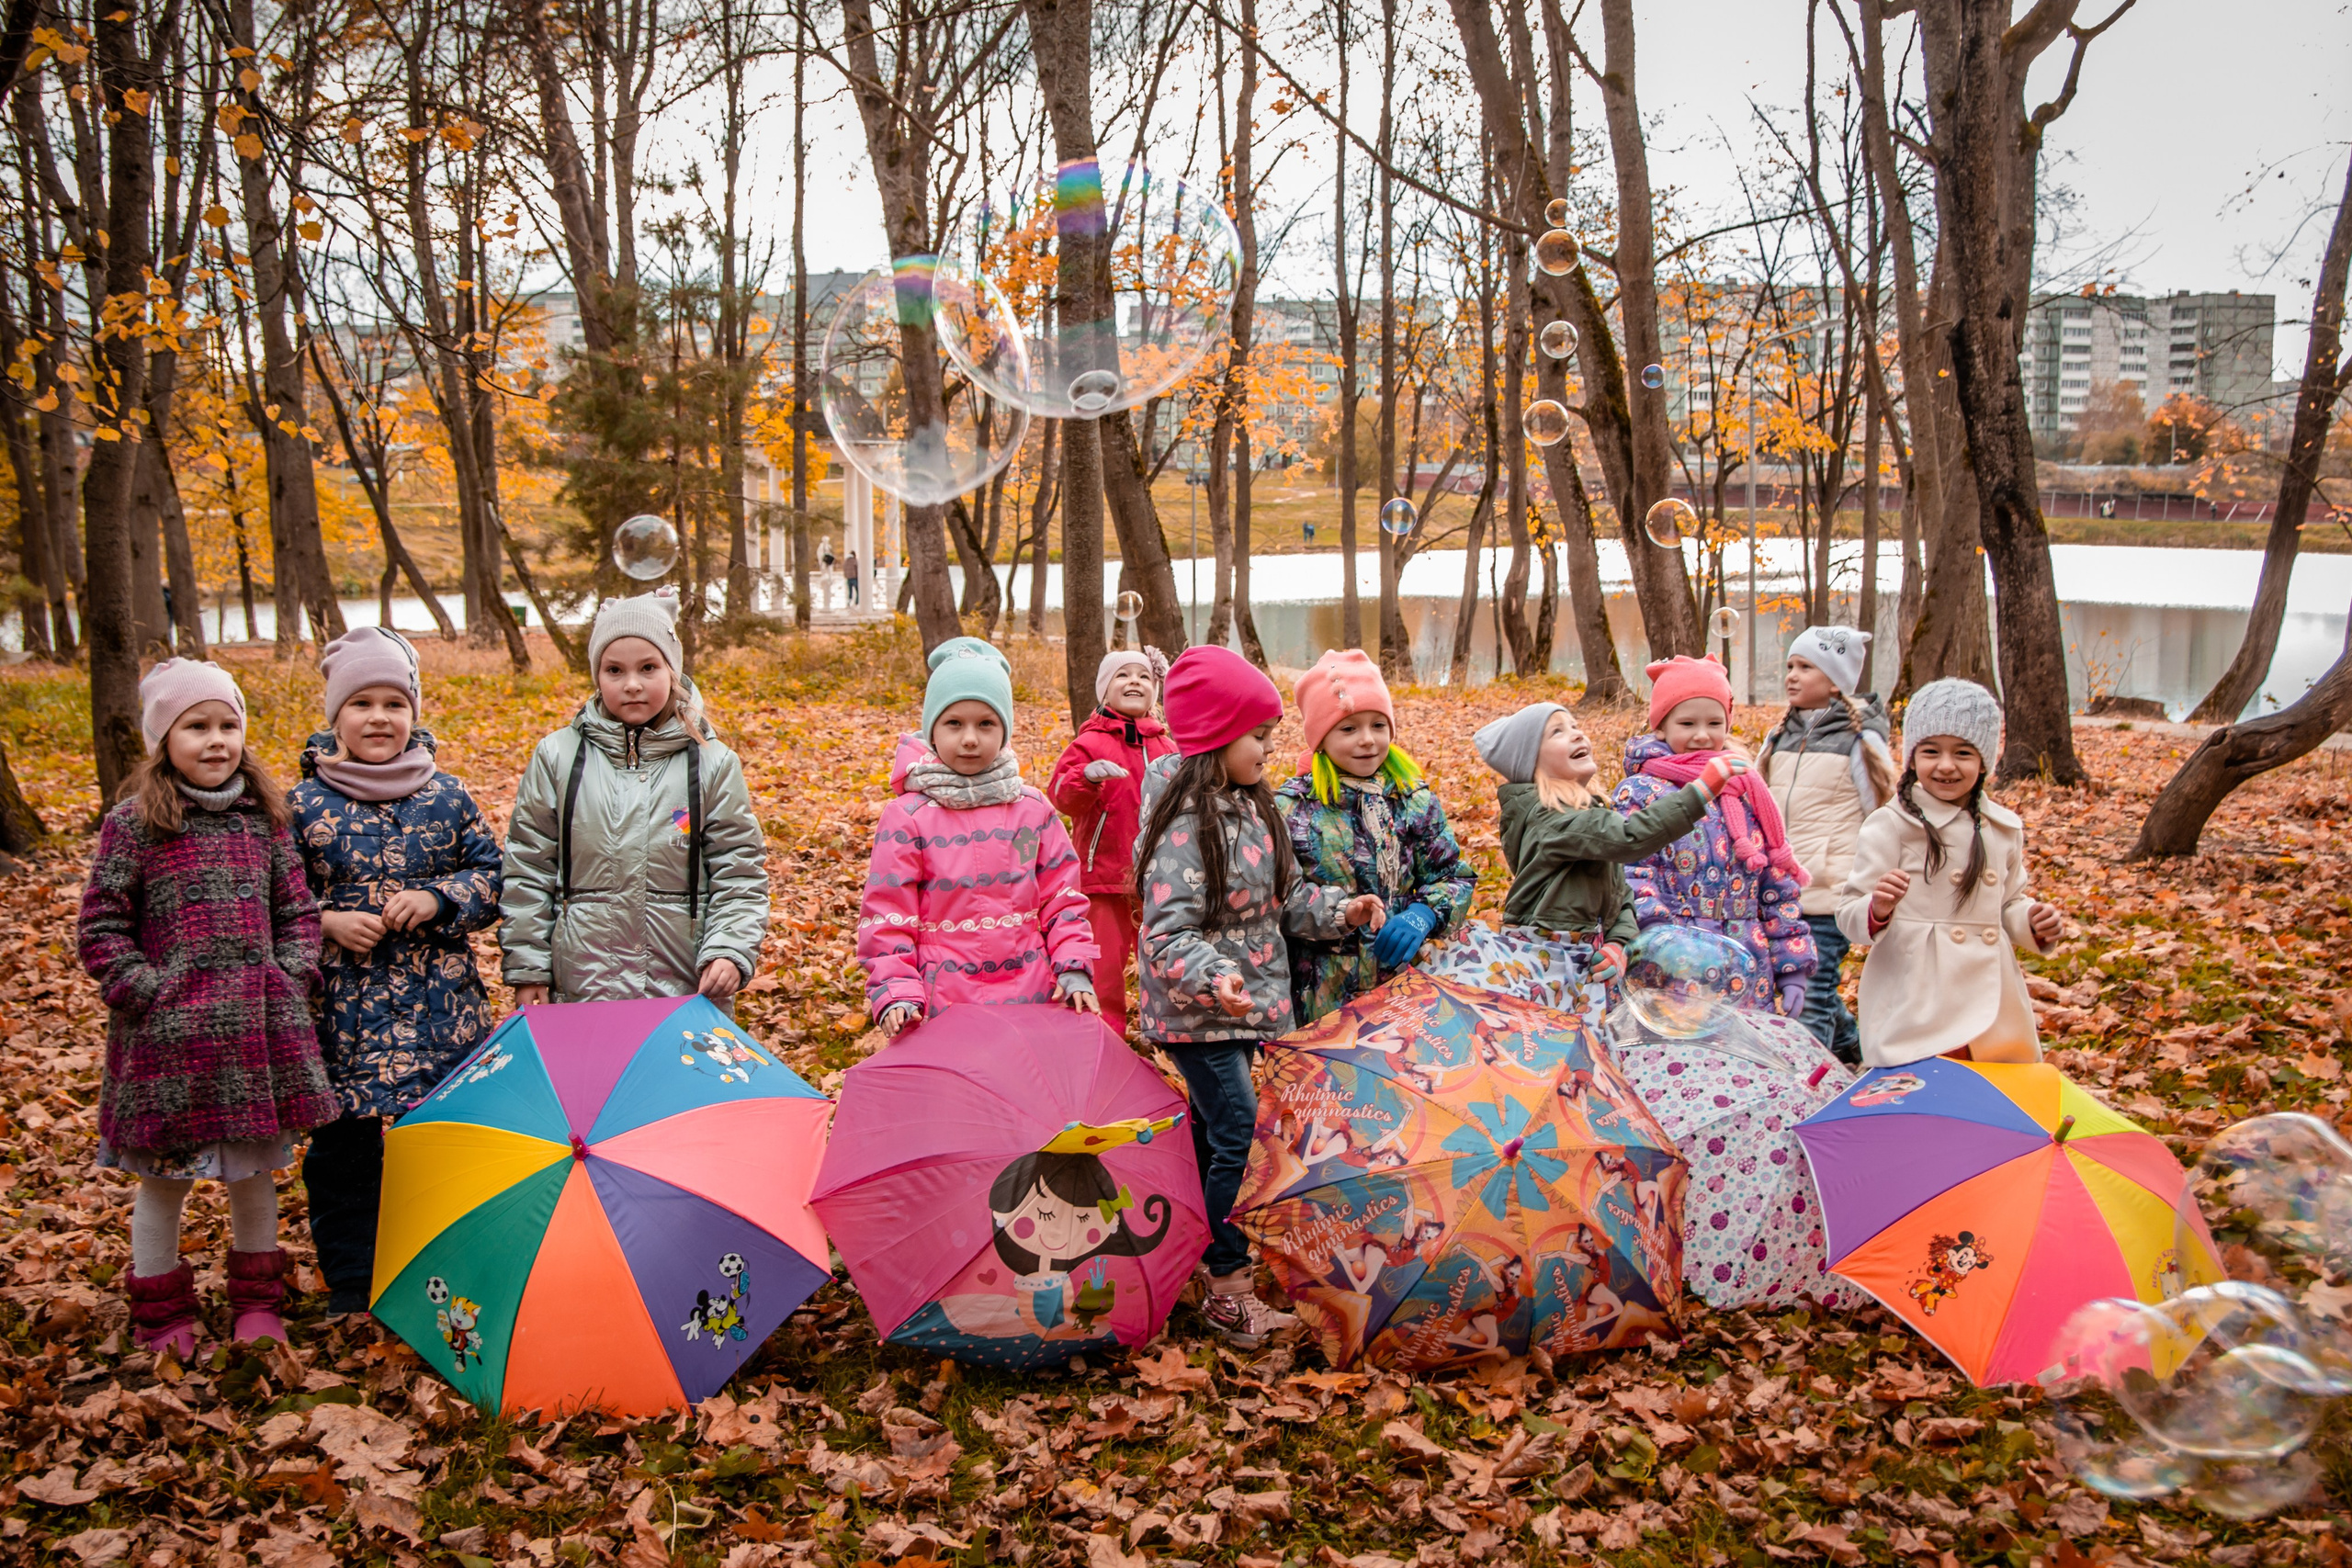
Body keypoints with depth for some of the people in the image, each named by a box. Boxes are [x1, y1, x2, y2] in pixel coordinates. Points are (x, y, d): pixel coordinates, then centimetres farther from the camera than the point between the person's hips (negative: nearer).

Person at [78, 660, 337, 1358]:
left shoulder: (263, 819, 5)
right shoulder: (134, 824, -6)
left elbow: (298, 910, 11)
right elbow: (101, 930, -5)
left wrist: (290, 980, -1)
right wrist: (148, 994, -13)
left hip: (258, 1031, 3)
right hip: (168, 1038, -3)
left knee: (256, 1170, 15)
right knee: (163, 1178, 10)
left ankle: (257, 1300, 32)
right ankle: (161, 1312, 27)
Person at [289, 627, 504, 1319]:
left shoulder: (447, 797, 3)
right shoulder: (304, 806, 0)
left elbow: (492, 875, 5)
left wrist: (437, 899, -11)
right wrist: (328, 922, -12)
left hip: (441, 1006, 1)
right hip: (345, 1007, -1)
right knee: (343, 1143, 6)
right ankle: (350, 1281, 22)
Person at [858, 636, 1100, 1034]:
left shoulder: (1033, 810, 7)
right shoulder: (907, 817, -2)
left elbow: (1063, 897, 10)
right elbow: (886, 916, -3)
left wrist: (1074, 970, -2)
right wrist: (896, 993, -13)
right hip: (943, 1007, -2)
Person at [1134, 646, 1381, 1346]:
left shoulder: (1253, 807, 7)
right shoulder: (1185, 823, -21)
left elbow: (1285, 894, 13)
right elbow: (1169, 933, -26)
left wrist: (1339, 909, -4)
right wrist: (1214, 982, -42)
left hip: (1245, 1005, 9)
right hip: (1200, 1015, -9)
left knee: (1214, 1135, 18)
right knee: (1237, 1136, -9)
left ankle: (1205, 1254, 32)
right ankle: (1229, 1291, 0)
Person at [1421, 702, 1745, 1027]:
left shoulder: (1592, 811, 16)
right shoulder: (1546, 815, -14)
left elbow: (1621, 894, 16)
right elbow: (1628, 838, -29)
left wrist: (1619, 940, -6)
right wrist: (1703, 789, -30)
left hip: (1586, 968, 8)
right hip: (1543, 961, -8)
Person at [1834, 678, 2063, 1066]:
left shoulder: (2004, 828, 11)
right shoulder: (1890, 825, -6)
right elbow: (1850, 915, -8)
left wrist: (2033, 921, 3)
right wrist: (1877, 910, -29)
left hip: (1992, 1002, 5)